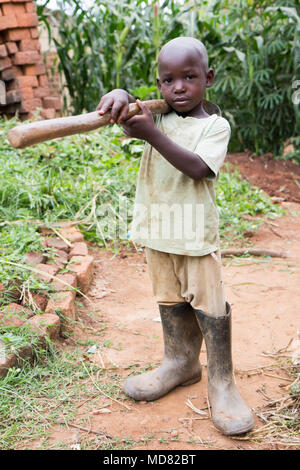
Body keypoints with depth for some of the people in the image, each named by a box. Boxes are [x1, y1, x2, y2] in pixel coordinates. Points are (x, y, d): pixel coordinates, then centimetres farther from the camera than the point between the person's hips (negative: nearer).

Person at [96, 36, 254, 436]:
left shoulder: (216, 124, -8)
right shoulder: (156, 115, 5)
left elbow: (198, 168, -24)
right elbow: (121, 108, -3)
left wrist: (153, 134, -30)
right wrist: (120, 96, -28)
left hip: (196, 231, -4)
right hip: (157, 227, 5)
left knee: (209, 304, -1)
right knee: (170, 299, 16)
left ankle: (221, 382, 11)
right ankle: (181, 362, 34)